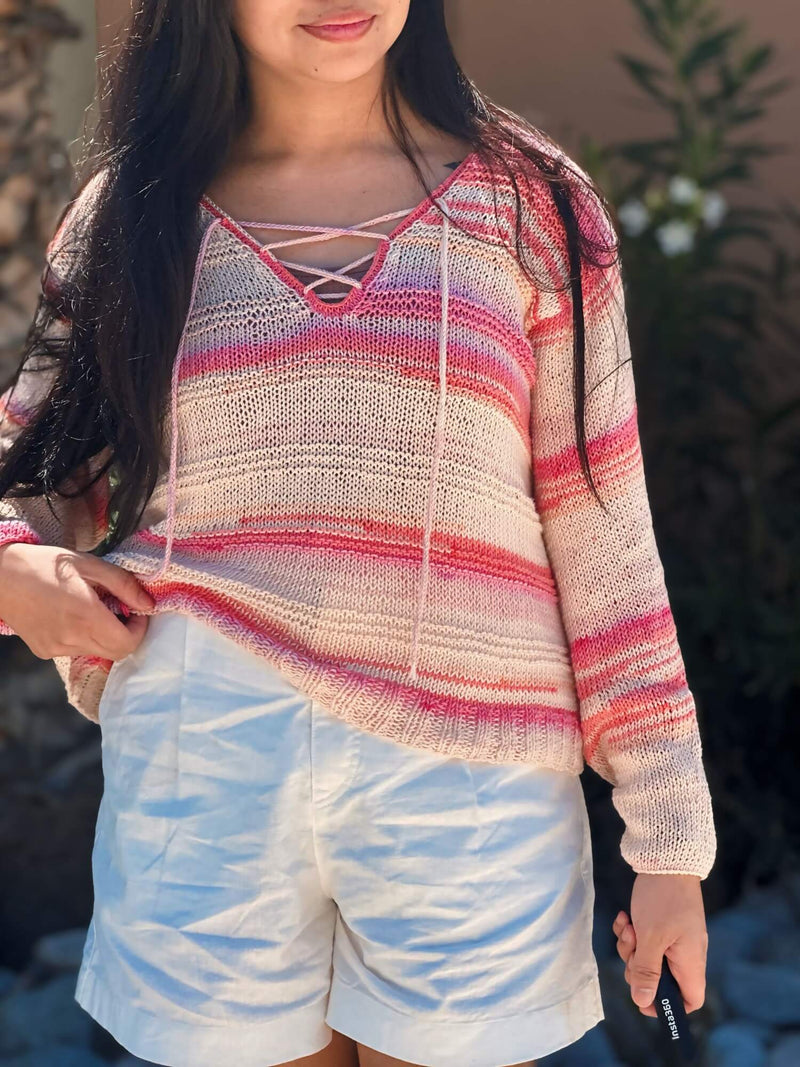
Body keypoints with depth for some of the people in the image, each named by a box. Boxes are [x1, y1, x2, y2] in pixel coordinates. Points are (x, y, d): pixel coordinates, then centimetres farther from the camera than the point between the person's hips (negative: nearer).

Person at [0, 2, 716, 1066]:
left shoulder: (531, 203, 3)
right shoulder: (132, 215, 6)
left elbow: (602, 537, 2)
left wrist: (670, 838, 0)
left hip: (471, 780, -1)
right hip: (200, 783, 1)